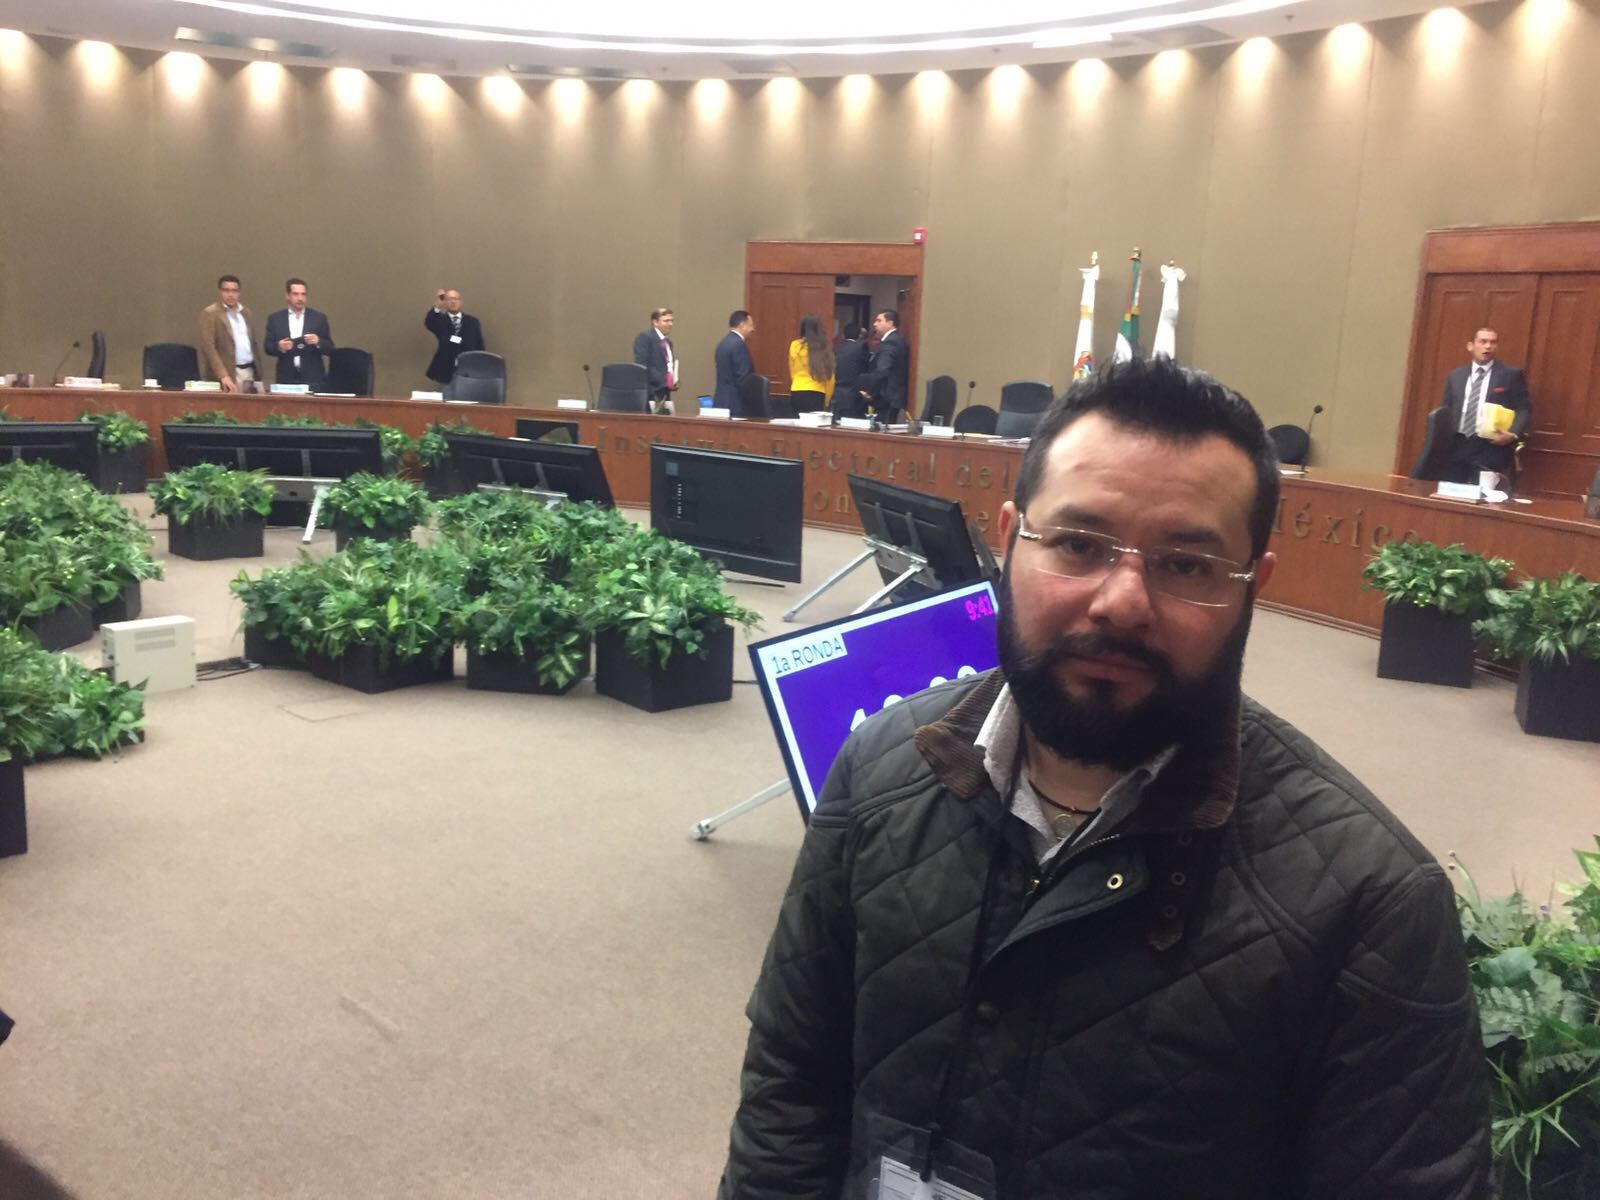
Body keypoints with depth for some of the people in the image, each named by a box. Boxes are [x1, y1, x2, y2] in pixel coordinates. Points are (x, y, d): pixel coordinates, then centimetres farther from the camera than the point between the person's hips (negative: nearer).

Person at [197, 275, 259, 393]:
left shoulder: (245, 312, 16)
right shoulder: (210, 313, -4)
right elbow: (208, 347, -12)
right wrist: (223, 376, -22)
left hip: (250, 372, 6)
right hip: (228, 374, -6)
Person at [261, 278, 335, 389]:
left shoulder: (319, 318, 6)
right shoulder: (275, 318, 9)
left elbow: (330, 349, 5)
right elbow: (267, 347, 6)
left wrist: (318, 342, -15)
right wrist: (279, 347, -15)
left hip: (313, 379, -1)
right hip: (286, 379, 1)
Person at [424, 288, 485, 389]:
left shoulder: (472, 321, 10)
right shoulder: (440, 320, 3)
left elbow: (480, 346, 9)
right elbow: (428, 324, -20)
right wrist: (437, 307, -38)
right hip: (447, 371, -2)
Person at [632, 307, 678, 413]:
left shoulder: (668, 342, 20)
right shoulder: (645, 338, -5)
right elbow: (641, 366, -16)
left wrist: (674, 381, 6)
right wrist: (664, 381, -20)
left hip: (664, 393, 8)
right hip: (650, 393, -8)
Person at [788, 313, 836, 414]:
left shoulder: (795, 346, 3)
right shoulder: (825, 347, 2)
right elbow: (830, 375, 5)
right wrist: (827, 400, 14)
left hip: (798, 392, 0)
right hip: (818, 393, 0)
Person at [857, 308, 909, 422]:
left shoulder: (890, 343, -15)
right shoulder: (898, 340, 16)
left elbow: (881, 372, -24)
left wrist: (869, 392, -14)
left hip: (887, 399, -10)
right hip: (893, 397, 10)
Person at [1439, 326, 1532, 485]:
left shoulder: (1511, 375, 7)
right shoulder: (1456, 375, 17)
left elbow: (1524, 409, 3)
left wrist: (1513, 434, -15)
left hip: (1490, 450, -3)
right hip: (1455, 447, 3)